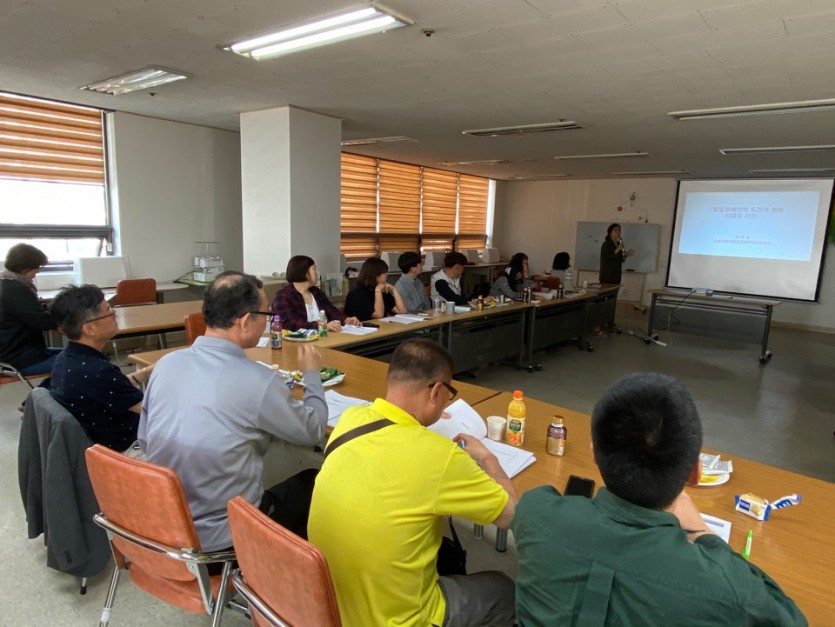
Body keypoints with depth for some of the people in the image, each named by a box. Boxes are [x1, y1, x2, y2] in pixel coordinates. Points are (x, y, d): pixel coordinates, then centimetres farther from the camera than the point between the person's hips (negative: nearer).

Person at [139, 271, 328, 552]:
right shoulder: (257, 381, -23)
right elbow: (313, 431, -6)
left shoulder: (165, 363, -6)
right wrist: (312, 374, 9)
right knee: (312, 482, 15)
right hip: (221, 536, -6)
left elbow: (144, 440, 7)